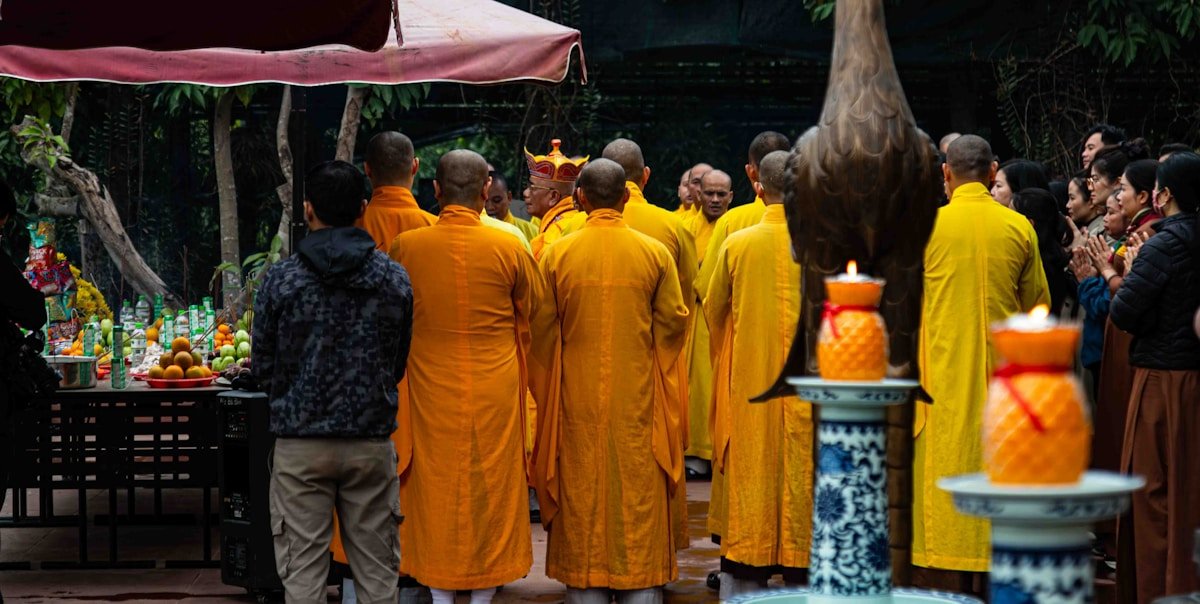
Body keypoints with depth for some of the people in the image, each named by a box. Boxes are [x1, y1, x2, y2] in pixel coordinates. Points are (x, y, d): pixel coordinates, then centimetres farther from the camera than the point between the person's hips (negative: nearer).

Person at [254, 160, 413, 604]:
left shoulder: (281, 280, -6)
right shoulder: (396, 279, 0)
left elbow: (264, 368, 2)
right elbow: (400, 365, 9)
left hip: (301, 445, -1)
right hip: (372, 442, 2)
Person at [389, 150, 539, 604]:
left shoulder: (406, 247, -8)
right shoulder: (509, 249, -10)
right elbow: (534, 315, 7)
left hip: (431, 394, 1)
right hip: (494, 396, -1)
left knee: (436, 492, 9)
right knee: (491, 490, 9)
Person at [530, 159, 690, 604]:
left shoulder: (557, 254, -4)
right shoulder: (655, 254, -5)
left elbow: (542, 333, 1)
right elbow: (673, 324, 0)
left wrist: (547, 393, 16)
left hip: (576, 404, 0)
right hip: (638, 402, 0)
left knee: (581, 504, 6)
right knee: (640, 503, 6)